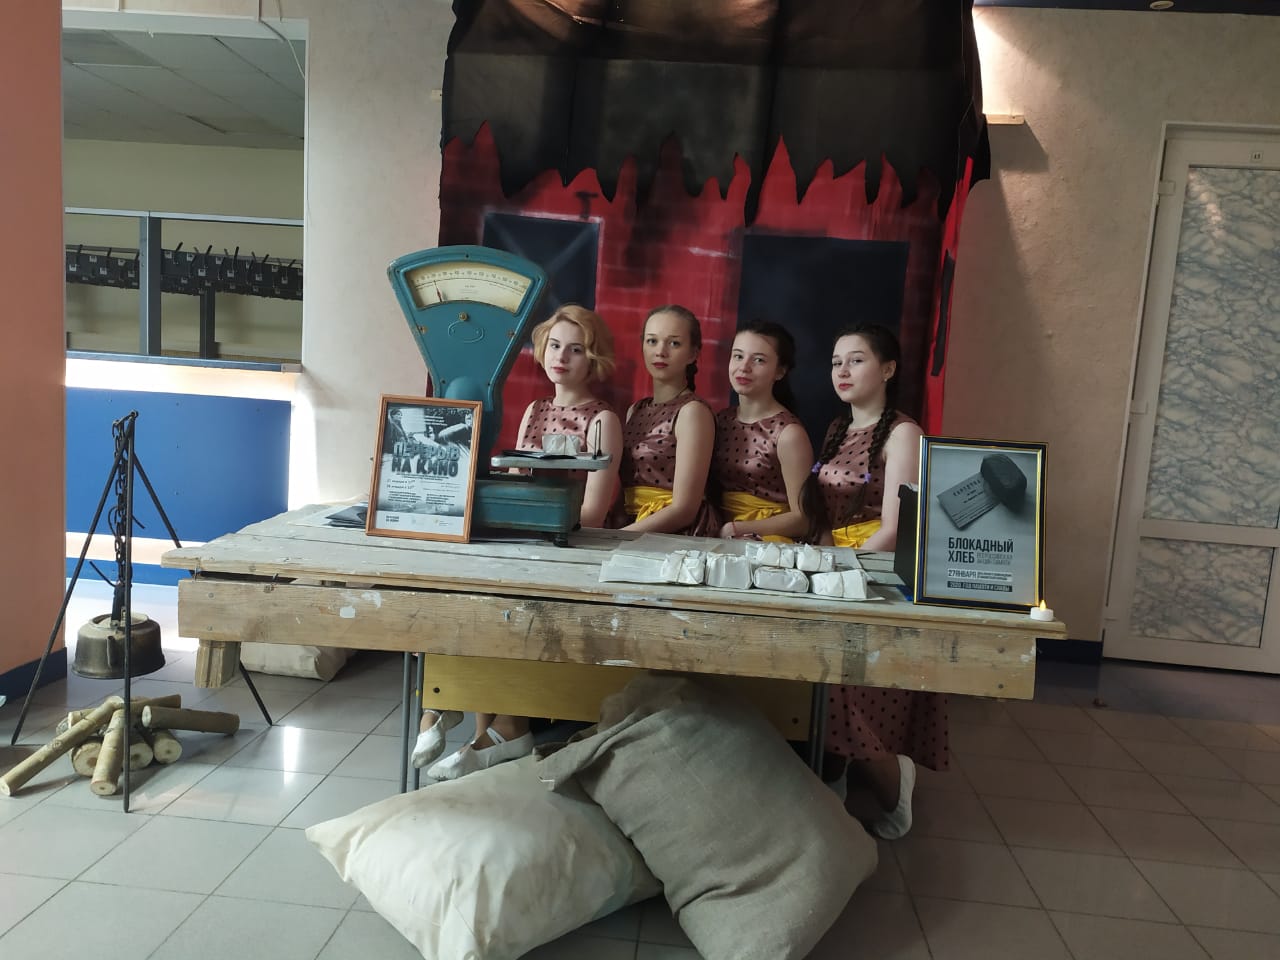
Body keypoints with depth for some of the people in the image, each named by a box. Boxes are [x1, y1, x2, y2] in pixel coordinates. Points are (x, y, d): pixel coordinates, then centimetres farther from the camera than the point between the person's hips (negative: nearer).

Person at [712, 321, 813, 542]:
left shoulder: (788, 433, -11)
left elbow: (802, 519, -11)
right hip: (719, 532, 5)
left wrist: (734, 529, -15)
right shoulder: (721, 420, 6)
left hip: (768, 538, -5)